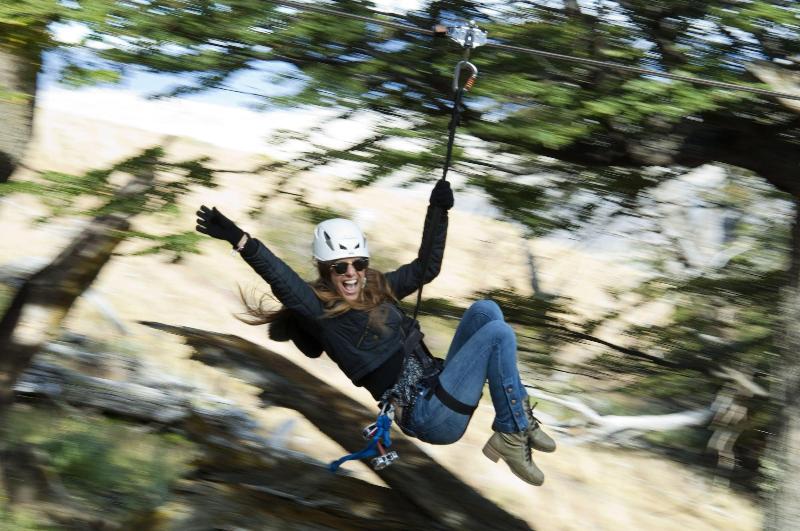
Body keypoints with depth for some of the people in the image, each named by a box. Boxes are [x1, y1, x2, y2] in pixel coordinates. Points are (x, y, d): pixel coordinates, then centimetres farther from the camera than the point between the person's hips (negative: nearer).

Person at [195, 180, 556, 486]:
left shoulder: (378, 289, 12)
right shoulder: (321, 311, -10)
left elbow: (426, 267, 23)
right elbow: (284, 281, -27)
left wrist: (438, 211, 18)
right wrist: (239, 239, -40)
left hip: (437, 386, 8)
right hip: (425, 414, -8)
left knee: (485, 310, 2)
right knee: (498, 334, -16)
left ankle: (518, 417, 1)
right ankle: (513, 435, -3)